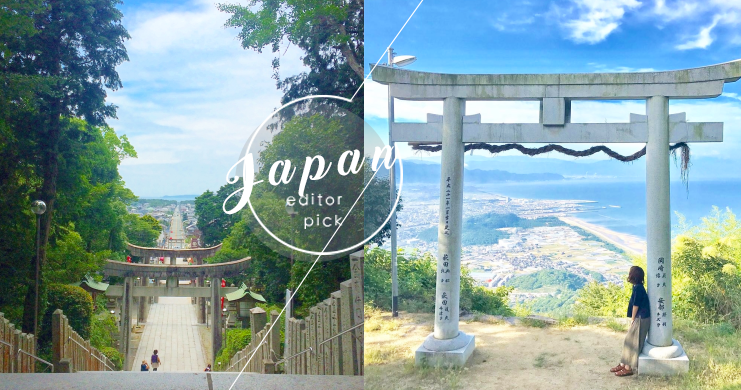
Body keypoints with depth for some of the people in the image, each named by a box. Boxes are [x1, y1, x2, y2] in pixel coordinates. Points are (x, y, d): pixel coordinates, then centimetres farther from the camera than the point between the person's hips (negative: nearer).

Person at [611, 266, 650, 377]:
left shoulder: (638, 288, -20)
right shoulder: (637, 287, 9)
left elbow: (635, 305, -17)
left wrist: (632, 320, -8)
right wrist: (633, 319, 15)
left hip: (641, 319, -10)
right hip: (639, 318, 10)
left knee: (632, 343, -3)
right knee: (629, 341, 14)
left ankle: (629, 368, 4)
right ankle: (623, 364, 22)